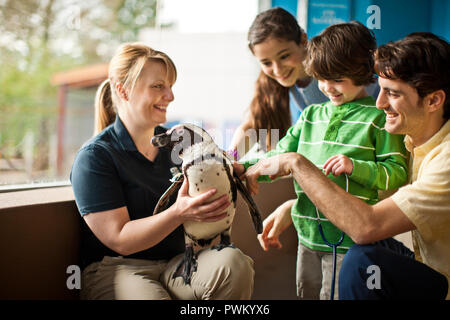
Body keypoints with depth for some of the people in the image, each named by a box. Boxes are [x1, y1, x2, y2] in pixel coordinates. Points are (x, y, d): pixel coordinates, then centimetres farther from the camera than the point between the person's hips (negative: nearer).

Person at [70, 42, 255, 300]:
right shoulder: (94, 157, -7)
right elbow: (120, 240, -14)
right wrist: (179, 213, -28)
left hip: (177, 263, 5)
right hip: (117, 269, -5)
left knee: (233, 262, -26)